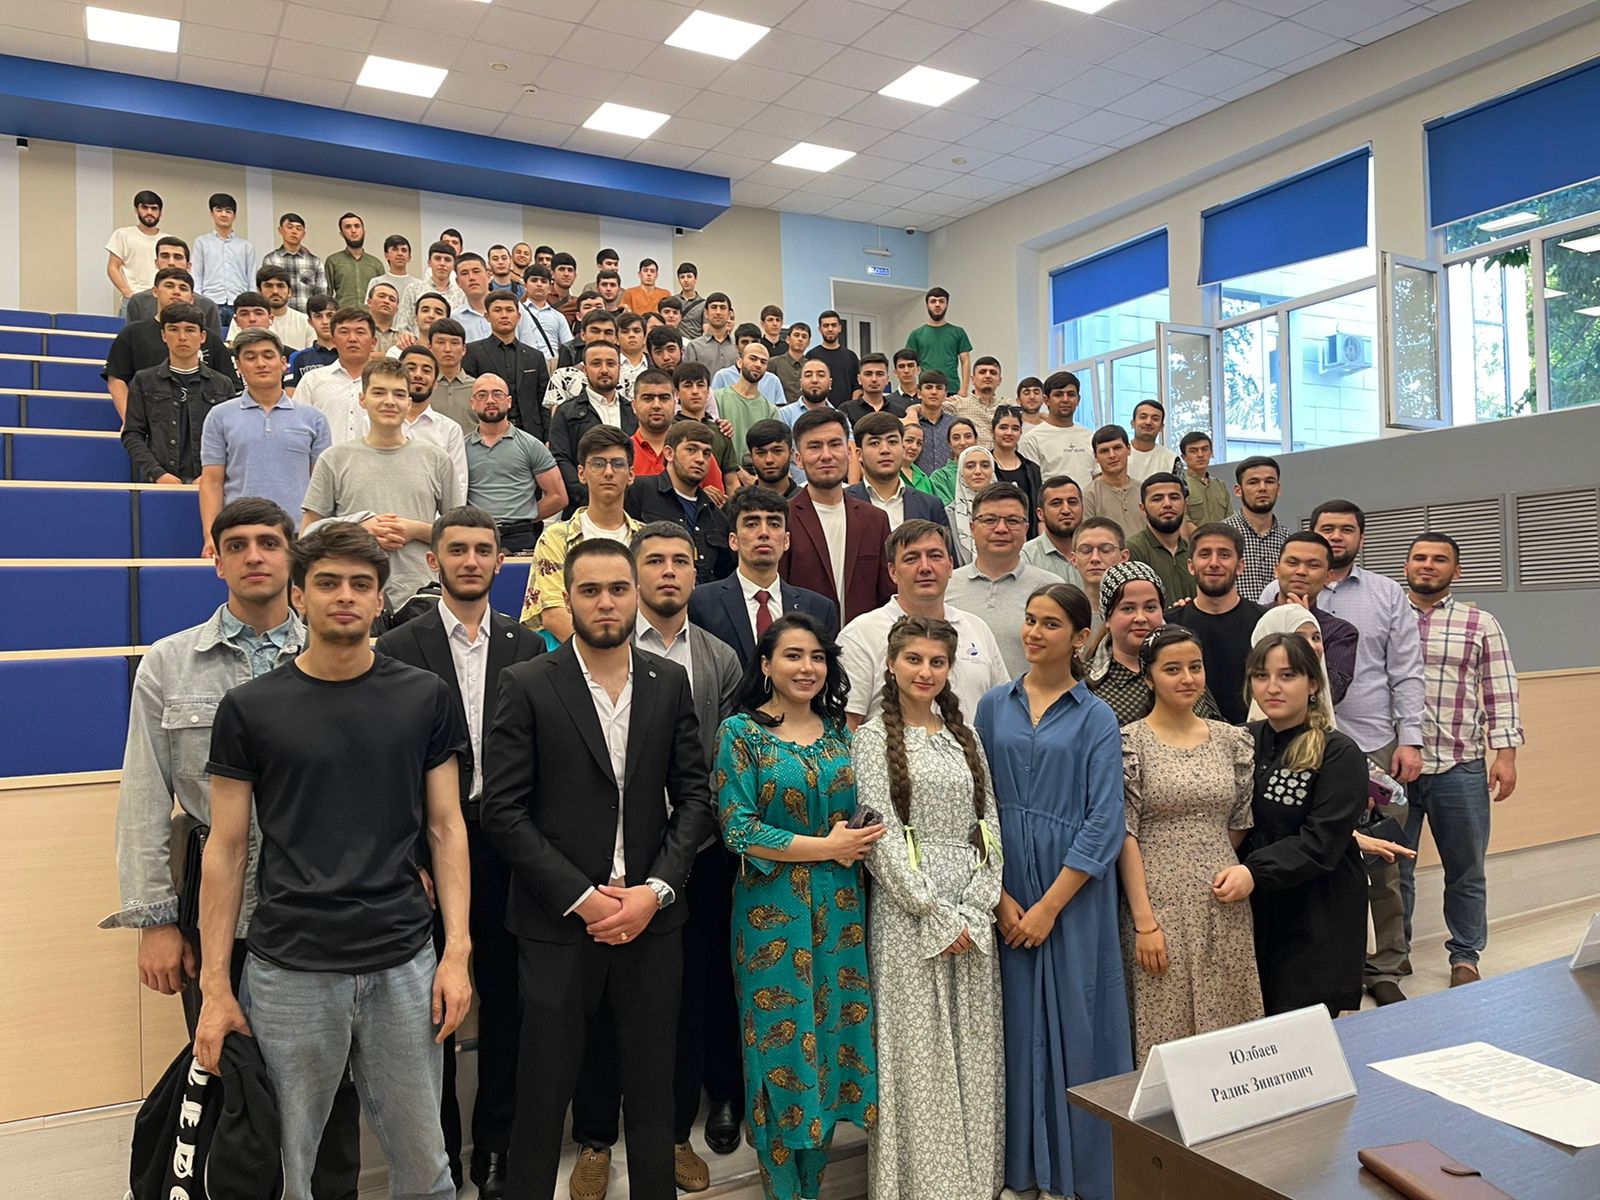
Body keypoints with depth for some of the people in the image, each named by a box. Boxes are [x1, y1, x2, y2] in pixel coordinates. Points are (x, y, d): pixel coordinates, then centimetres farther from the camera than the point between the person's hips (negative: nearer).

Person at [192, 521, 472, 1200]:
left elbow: (446, 828, 3)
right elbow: (226, 848, 3)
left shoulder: (424, 698, 2)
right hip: (288, 968, 0)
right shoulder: (250, 708, 0)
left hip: (404, 964, 1)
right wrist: (215, 984, 0)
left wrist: (457, 952, -4)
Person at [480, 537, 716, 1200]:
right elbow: (504, 812, -9)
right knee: (542, 1097, 9)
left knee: (651, 1094, 14)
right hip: (559, 923, -2)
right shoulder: (526, 685, -6)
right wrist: (582, 897, -13)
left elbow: (694, 797, 4)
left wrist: (655, 890, -8)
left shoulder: (670, 682, 3)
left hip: (651, 918, 3)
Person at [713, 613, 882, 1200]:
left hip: (841, 909, 4)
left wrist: (859, 841, -5)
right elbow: (738, 829, -12)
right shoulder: (741, 732, -6)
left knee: (833, 1036, 10)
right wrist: (825, 847, -13)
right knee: (782, 1045, 4)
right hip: (773, 911, -4)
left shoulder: (840, 730, 8)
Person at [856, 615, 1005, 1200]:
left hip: (972, 915, 4)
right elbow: (883, 834, -9)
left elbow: (988, 826, 8)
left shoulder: (965, 735, 11)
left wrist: (977, 909, -5)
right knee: (917, 1048, 1)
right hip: (907, 911, -4)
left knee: (974, 1046, 10)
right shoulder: (875, 737, -3)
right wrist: (936, 914, -12)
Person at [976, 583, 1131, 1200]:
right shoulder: (995, 705, 6)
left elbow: (1105, 823, -8)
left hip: (1073, 895, -2)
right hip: (1006, 897, 2)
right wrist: (999, 896, -6)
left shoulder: (1095, 717, -2)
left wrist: (1050, 906, -13)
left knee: (1075, 1025, 4)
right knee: (1018, 1024, 9)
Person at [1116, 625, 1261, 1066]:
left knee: (1228, 1028, 10)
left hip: (1223, 906, 4)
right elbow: (1124, 835, -9)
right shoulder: (1129, 743, -6)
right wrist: (1144, 921, -13)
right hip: (1159, 902, -4)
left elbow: (1240, 823, 15)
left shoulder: (1233, 741, 7)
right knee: (1164, 1032, 2)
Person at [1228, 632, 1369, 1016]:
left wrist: (1255, 873, -27)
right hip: (1254, 912, 5)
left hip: (1317, 920, -4)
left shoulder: (1338, 753, -9)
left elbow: (1322, 842, -17)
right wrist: (1232, 874, -6)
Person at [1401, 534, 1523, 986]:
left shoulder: (1481, 624, 6)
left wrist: (1505, 754, -3)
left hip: (1460, 768, 0)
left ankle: (1465, 957, 26)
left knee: (1465, 871, 10)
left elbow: (1501, 694, 3)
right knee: (1392, 868, 8)